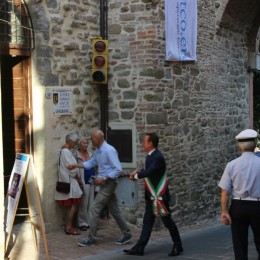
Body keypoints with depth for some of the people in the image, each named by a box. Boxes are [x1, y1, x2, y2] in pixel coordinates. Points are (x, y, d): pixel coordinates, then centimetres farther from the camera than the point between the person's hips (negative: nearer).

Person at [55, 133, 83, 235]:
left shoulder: (65, 150, 15)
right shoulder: (66, 151, -17)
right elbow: (71, 169, -18)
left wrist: (76, 175, 7)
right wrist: (78, 177, -5)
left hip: (69, 181, 10)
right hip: (69, 181, -10)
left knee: (70, 205, 13)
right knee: (74, 204, -6)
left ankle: (68, 226, 18)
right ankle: (69, 228, -3)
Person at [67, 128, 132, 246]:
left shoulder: (109, 150, -20)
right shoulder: (97, 151, 8)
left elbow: (118, 169, -21)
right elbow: (90, 163, 22)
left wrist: (103, 179, -22)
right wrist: (75, 165, 14)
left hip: (108, 183, -9)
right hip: (104, 183, 9)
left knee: (94, 209, -7)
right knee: (114, 210, 13)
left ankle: (91, 238, 1)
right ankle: (126, 234, 22)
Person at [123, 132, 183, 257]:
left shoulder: (157, 157, -21)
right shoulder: (151, 155, 9)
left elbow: (148, 172, -30)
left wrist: (135, 175, -14)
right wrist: (138, 171, 1)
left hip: (159, 195, -9)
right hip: (151, 196, 9)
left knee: (167, 221, 3)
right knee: (147, 222, 9)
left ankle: (178, 246, 18)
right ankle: (139, 248, 12)